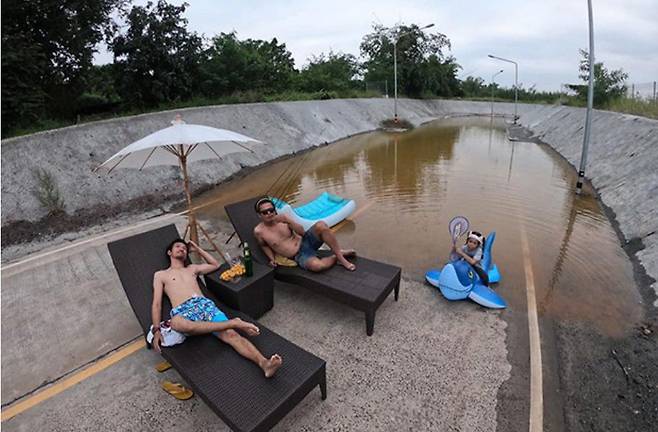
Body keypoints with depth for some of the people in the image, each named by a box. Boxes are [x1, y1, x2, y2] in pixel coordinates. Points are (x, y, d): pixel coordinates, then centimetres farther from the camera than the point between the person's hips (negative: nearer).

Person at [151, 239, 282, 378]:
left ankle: (264, 363, -45)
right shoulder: (160, 275, 22)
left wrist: (198, 249, 38)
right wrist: (156, 329, -4)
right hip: (182, 311, -2)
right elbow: (156, 304, 11)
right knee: (176, 323, -43)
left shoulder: (192, 268, 31)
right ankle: (233, 322, -38)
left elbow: (216, 265, 40)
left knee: (230, 334, -25)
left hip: (205, 304, 3)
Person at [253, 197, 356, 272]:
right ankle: (335, 258, -4)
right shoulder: (259, 231, -6)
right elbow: (264, 245, 14)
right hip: (299, 256, -3)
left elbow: (301, 231, -2)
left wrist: (288, 220, -15)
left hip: (305, 241, 4)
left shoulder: (281, 219, 1)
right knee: (317, 265, -38)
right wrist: (272, 259, 0)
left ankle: (340, 255, -13)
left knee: (321, 225, -29)